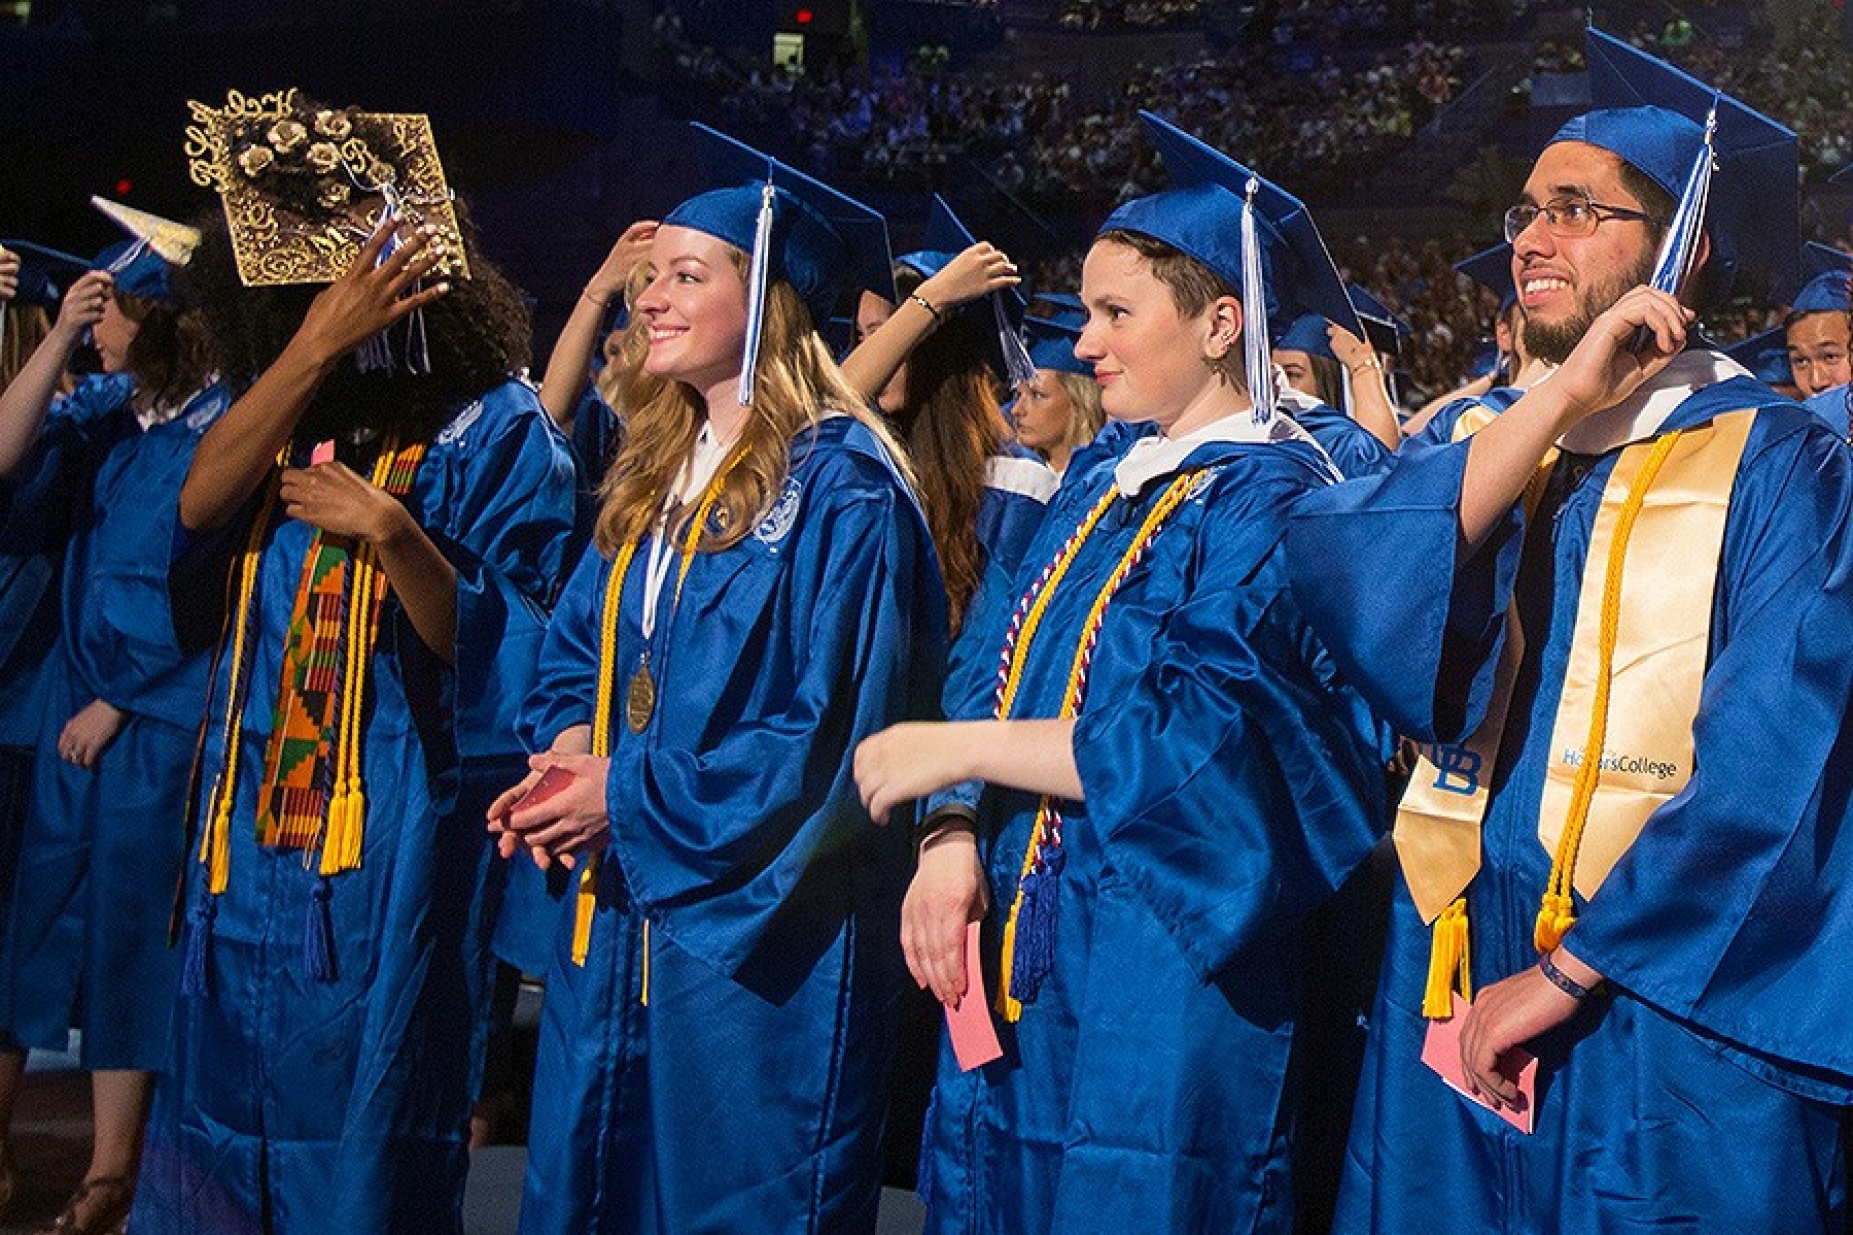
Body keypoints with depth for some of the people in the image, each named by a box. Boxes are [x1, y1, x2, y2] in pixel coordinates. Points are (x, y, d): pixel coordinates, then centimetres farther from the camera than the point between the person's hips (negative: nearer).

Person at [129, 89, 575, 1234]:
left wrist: (393, 536, -25)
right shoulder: (286, 418, 10)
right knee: (234, 1102, 13)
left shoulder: (495, 431, -5)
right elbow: (194, 513, -11)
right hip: (253, 838, 5)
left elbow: (513, 655, -10)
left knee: (352, 1136, 1)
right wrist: (315, 348, -19)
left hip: (397, 842, -5)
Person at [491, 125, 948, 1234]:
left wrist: (630, 794, -17)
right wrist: (569, 750, -4)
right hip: (621, 913, 8)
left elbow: (839, 728, -19)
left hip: (757, 925, -8)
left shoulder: (840, 486, -14)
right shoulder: (657, 470, 11)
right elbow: (580, 647, 18)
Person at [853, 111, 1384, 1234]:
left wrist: (962, 749, -17)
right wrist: (952, 836, -9)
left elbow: (1205, 742, -23)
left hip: (1158, 976, -8)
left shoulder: (1272, 502, -13)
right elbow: (999, 669, 9)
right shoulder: (1105, 476, 11)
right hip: (1016, 959, 8)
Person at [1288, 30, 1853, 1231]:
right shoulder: (1500, 446, 11)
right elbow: (1328, 572, -9)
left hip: (1666, 1027, -5)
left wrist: (1565, 974, -15)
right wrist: (1564, 397, -15)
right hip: (1461, 998, 5)